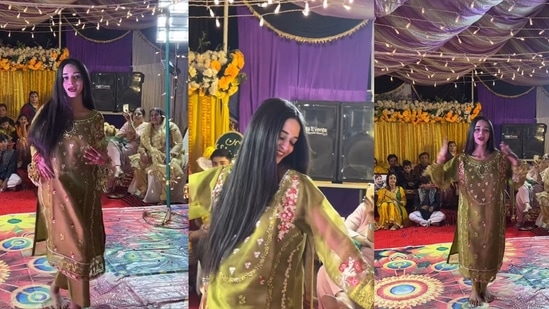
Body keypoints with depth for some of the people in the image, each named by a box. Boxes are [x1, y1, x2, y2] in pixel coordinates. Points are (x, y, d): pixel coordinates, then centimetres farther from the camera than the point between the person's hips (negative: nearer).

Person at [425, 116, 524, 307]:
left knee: (490, 251, 13)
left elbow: (519, 181, -6)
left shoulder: (500, 158, -3)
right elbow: (440, 181, -5)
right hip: (470, 216, -1)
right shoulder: (461, 160, -5)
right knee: (471, 251, 10)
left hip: (492, 216, 1)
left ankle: (484, 286, 35)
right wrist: (440, 160, -19)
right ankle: (474, 288, 30)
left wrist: (515, 163, -22)